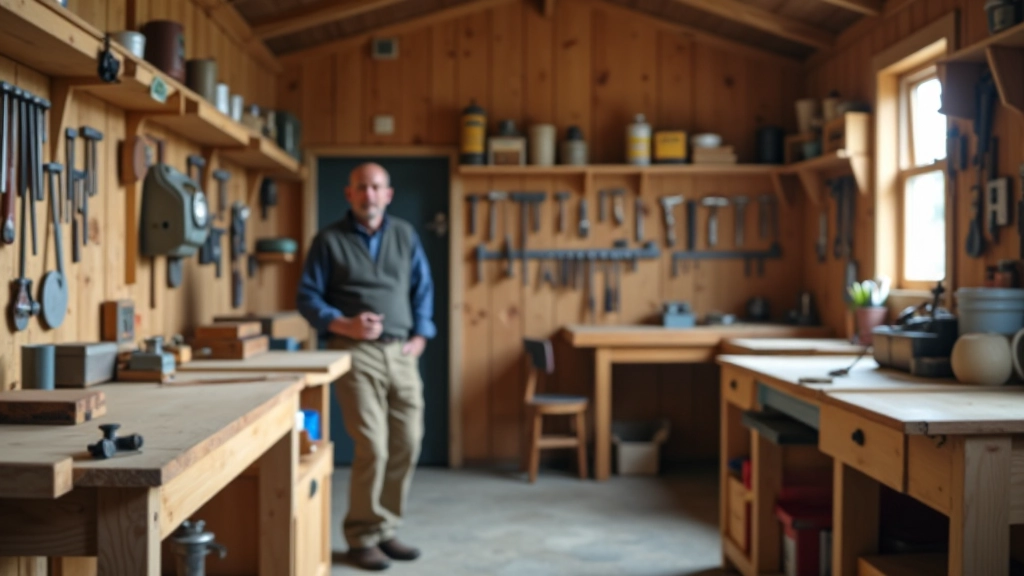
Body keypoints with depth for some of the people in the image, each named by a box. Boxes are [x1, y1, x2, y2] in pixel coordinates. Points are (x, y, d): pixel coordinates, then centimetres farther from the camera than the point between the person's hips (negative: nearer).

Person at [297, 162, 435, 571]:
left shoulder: (405, 235, 14)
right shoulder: (329, 240, 2)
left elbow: (423, 289, 17)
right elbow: (308, 297, 1)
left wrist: (420, 335, 6)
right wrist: (344, 325, -14)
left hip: (402, 353, 5)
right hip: (356, 352, -4)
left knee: (406, 445, 5)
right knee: (372, 448, -10)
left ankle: (386, 530, 21)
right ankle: (363, 538, 6)